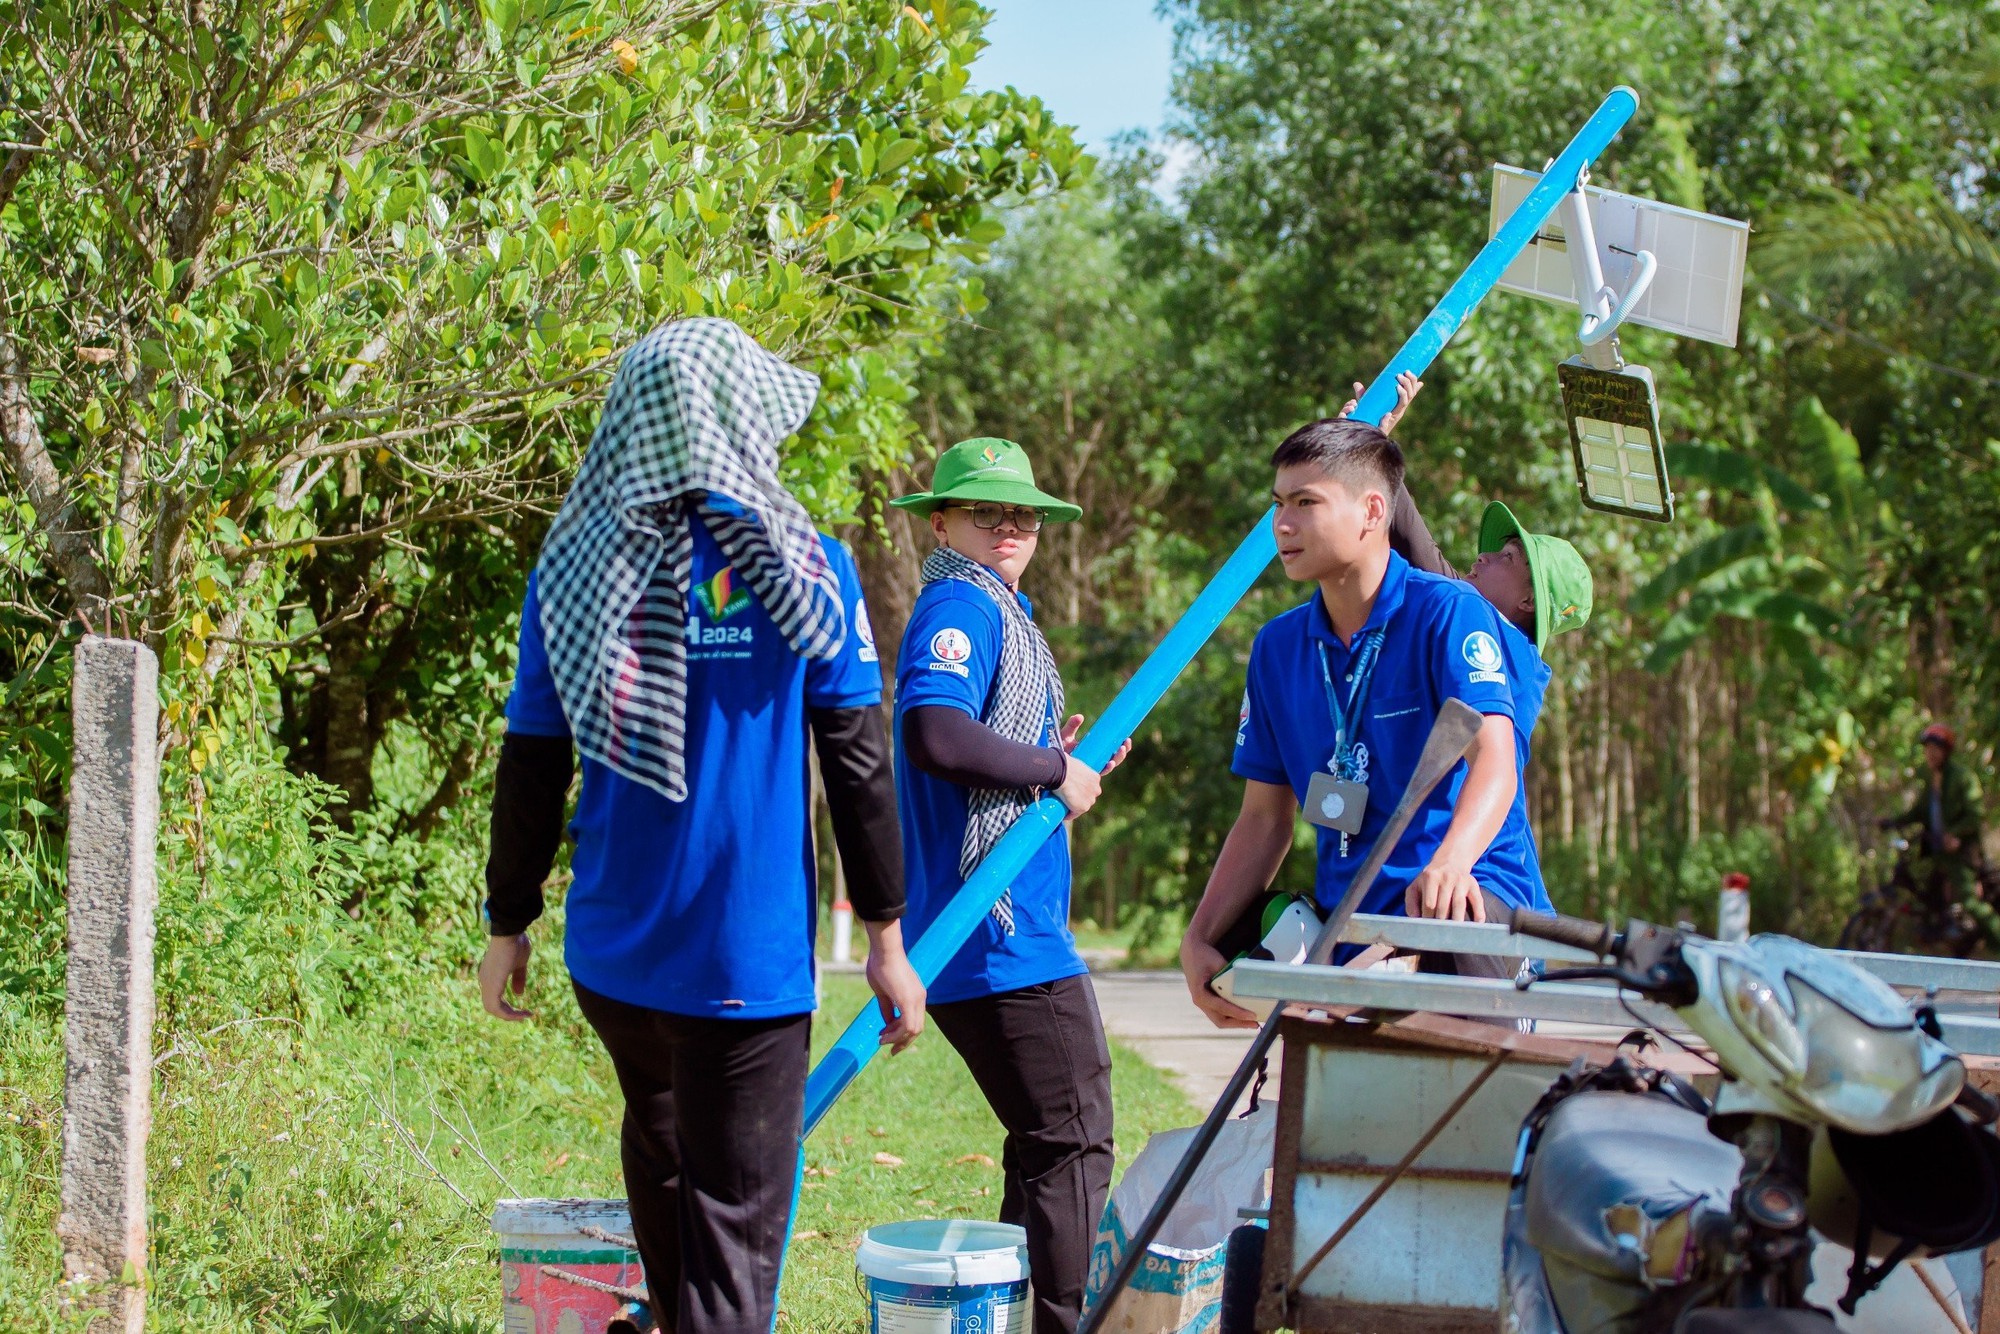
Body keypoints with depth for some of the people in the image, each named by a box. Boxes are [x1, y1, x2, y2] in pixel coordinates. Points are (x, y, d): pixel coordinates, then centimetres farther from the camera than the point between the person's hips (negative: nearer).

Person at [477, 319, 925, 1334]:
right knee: (734, 1218, 0)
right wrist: (885, 935, 1)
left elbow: (530, 770, 3)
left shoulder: (573, 570, 0)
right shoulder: (805, 569, -6)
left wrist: (508, 926, 13)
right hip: (748, 959, -3)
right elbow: (857, 764, -5)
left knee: (659, 1153, 25)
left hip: (612, 949, 3)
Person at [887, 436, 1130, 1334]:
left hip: (1017, 932, 11)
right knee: (1071, 1145, -9)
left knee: (1047, 1148, 16)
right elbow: (934, 735, -27)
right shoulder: (960, 605, -10)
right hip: (1001, 933, -11)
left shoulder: (997, 611, 22)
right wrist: (1057, 770, -16)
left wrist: (1058, 762, 10)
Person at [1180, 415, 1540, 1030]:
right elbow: (1265, 818, 18)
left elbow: (1493, 759, -19)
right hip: (1343, 922, 5)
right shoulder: (1277, 648, 14)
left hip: (1474, 896, -5)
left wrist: (1450, 863, -40)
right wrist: (1199, 939, 7)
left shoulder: (1449, 613, -4)